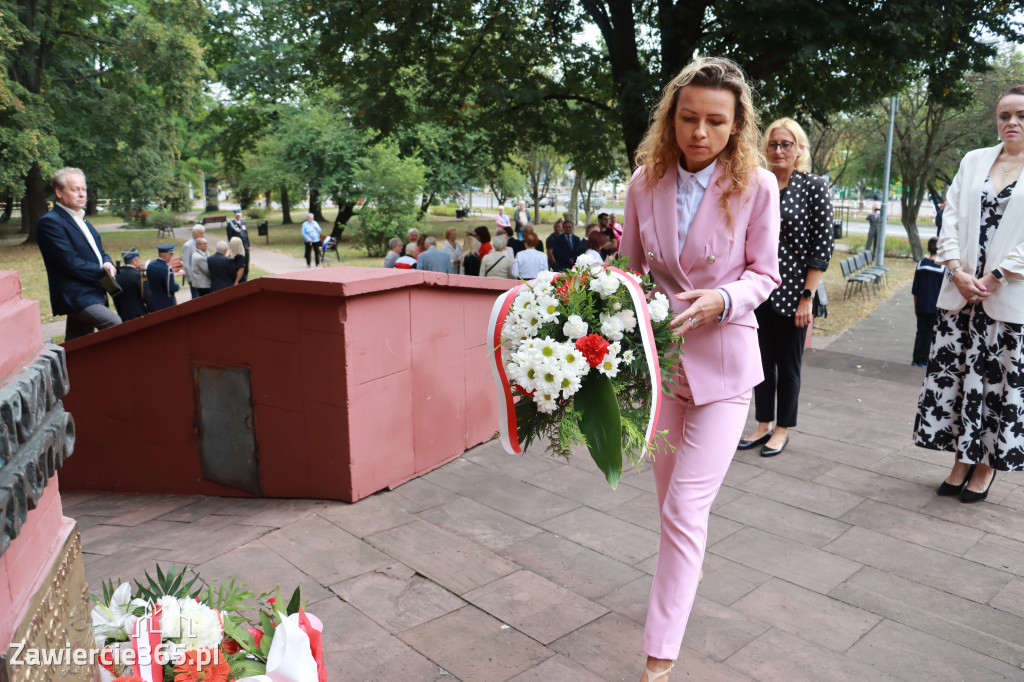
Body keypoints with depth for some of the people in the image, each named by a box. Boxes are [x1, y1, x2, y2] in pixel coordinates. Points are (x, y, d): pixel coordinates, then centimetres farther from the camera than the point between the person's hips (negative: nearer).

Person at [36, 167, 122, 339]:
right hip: (76, 298, -9)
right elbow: (70, 261, -17)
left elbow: (99, 251, 21)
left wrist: (108, 263, -3)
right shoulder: (50, 222, -10)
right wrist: (102, 272, -11)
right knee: (115, 325, -26)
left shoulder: (82, 220, 20)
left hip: (93, 296, 9)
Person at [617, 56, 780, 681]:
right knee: (671, 499, 17)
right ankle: (685, 576, 44)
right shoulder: (646, 181, -3)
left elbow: (764, 274, -2)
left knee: (685, 509, -7)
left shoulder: (756, 186, -11)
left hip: (722, 360, -4)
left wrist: (722, 300, -22)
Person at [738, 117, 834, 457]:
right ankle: (763, 425, 26)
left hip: (792, 292, -4)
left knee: (788, 364, 8)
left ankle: (782, 429, 23)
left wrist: (807, 296, -13)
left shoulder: (814, 187, -5)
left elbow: (823, 245, -8)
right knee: (762, 360, 11)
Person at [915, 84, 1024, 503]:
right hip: (960, 294, 3)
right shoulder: (974, 161, 11)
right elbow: (951, 217, 6)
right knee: (952, 374, 6)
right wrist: (958, 271, -6)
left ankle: (986, 467, 18)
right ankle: (961, 461, 20)